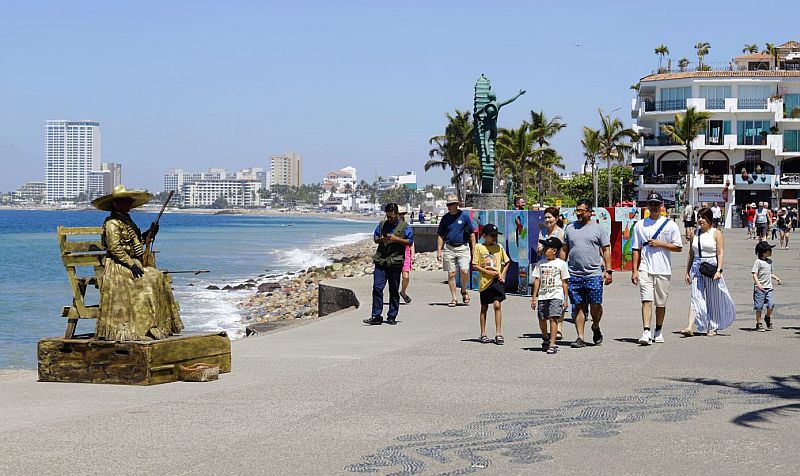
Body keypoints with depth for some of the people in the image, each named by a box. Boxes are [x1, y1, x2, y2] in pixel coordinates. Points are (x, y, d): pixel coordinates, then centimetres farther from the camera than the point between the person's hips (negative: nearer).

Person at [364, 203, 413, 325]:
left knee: (394, 290, 5)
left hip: (395, 261, -2)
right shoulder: (382, 224, 13)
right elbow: (375, 238, 19)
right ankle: (376, 316, -6)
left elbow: (410, 242, 2)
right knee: (377, 288, -8)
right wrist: (381, 239, -4)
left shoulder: (404, 226, 4)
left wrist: (396, 239, -11)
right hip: (381, 260, 2)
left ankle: (392, 317, 13)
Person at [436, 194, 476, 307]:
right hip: (449, 248, 2)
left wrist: (474, 250, 0)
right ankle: (453, 298, 10)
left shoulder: (464, 216, 1)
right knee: (451, 274, 2)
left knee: (465, 271, -14)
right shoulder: (445, 218, 7)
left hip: (463, 248, -2)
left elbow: (471, 234, 5)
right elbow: (440, 235, 12)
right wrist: (439, 251, 4)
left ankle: (464, 290, 14)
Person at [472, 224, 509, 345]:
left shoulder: (499, 247, 6)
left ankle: (498, 334, -7)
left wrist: (503, 274, 3)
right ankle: (483, 334, 20)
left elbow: (506, 262, 17)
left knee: (497, 305, -11)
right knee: (484, 308, 9)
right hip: (485, 281, -1)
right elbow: (475, 265, -2)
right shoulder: (479, 247, -1)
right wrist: (487, 272, -13)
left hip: (497, 280, 1)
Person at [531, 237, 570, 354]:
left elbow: (564, 282, 4)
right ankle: (546, 338, 36)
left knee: (553, 318, -14)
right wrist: (534, 297, 9)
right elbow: (537, 281, 12)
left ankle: (552, 344, -14)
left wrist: (565, 299, 1)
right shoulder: (540, 264, 10)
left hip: (556, 296, -4)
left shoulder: (561, 264, 2)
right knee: (542, 319, 8)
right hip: (542, 296, 4)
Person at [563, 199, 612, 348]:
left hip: (594, 275, -2)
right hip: (574, 275, 2)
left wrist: (608, 271, -3)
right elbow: (565, 250, 16)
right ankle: (580, 337, 6)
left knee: (595, 305, -3)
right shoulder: (570, 228, 12)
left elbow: (606, 250, 4)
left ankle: (595, 327, 25)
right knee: (579, 307, 3)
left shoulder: (598, 229, 4)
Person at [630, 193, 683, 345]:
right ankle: (646, 332, -21)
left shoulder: (670, 224, 4)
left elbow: (678, 247, 2)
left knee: (661, 303, 8)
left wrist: (660, 244, -11)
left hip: (663, 270, 0)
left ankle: (658, 332, 22)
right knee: (647, 300, -13)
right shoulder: (640, 225, 9)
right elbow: (636, 249, 9)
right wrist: (634, 270, 2)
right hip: (645, 269, 0)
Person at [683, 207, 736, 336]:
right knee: (695, 297, -8)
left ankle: (713, 327, 19)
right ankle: (690, 327, -19)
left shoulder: (716, 233, -1)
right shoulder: (695, 233, 12)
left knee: (713, 298, 6)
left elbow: (720, 253, -7)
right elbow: (691, 254, 16)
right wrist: (687, 272, 13)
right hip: (697, 267, 3)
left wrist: (719, 270, -18)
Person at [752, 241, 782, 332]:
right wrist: (758, 283, -27)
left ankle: (768, 317, 22)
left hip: (768, 287, 6)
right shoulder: (758, 262, -10)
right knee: (759, 306, 0)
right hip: (759, 288, -6)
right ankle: (759, 324, 10)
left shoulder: (769, 261, 14)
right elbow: (754, 274, -15)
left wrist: (776, 278, 14)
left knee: (771, 304, -6)